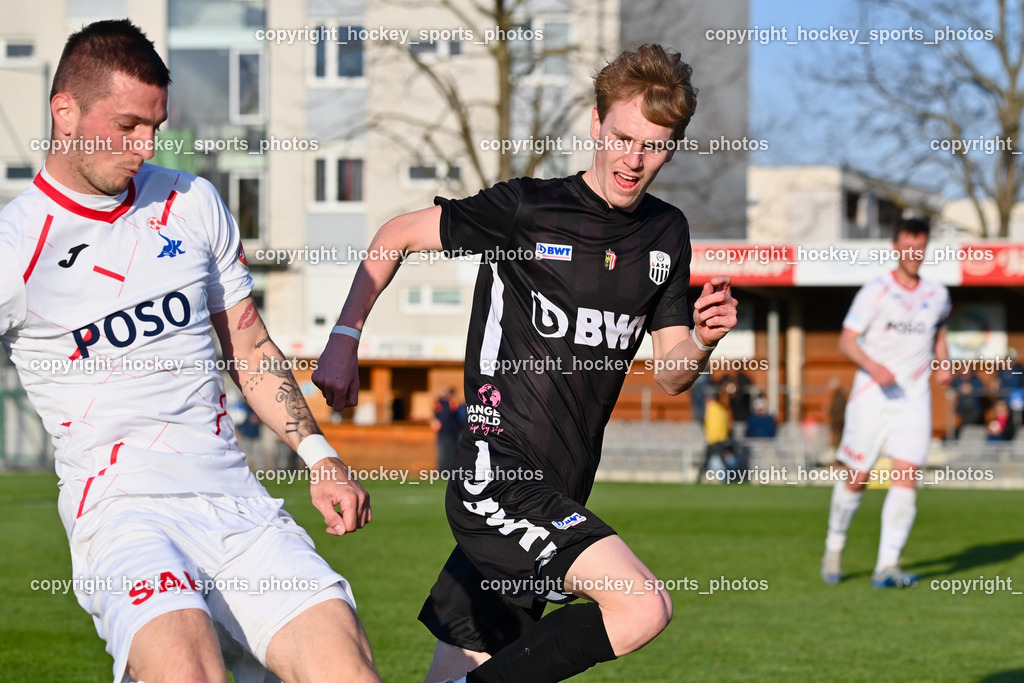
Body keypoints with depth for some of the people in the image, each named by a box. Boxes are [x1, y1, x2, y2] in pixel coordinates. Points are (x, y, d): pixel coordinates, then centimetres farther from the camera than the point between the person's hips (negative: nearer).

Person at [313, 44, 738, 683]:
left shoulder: (667, 234, 11)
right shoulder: (527, 208, -7)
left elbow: (670, 373, 15)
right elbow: (399, 234, 4)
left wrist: (703, 341, -7)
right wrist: (345, 338, -2)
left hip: (559, 495, 7)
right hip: (499, 478, -7)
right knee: (643, 607, -23)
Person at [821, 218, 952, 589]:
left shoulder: (937, 295, 10)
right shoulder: (875, 291, -3)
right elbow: (846, 340, -6)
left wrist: (943, 363, 10)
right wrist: (874, 367, -23)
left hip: (914, 398, 2)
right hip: (871, 395, -2)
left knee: (907, 476, -13)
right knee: (856, 477, 1)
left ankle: (887, 565, -14)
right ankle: (834, 545, 26)